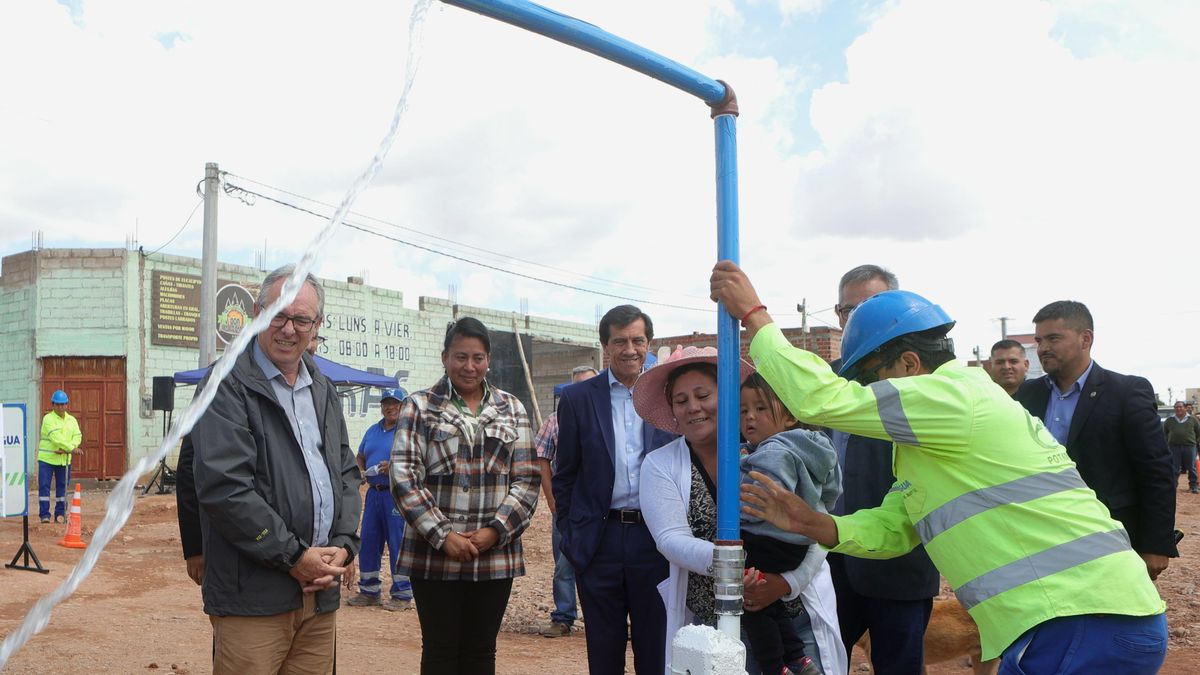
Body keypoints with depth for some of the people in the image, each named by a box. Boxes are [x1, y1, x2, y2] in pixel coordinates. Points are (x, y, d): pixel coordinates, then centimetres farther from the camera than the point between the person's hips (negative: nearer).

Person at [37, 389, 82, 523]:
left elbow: (77, 436, -2)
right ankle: (44, 514, 1)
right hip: (47, 458, -4)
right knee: (44, 486, -5)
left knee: (62, 487, 8)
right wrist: (72, 448, -28)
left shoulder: (72, 420, 9)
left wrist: (65, 449, -19)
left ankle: (60, 514, 16)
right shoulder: (48, 418, -7)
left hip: (64, 459, 4)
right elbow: (55, 437, -20)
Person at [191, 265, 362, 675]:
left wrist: (344, 545, 0)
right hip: (253, 596, -6)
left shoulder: (324, 391, 15)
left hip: (321, 592, 6)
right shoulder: (228, 386, -7)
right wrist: (293, 556, -14)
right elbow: (223, 486, -15)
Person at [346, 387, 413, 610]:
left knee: (398, 543, -3)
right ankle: (369, 591, 24)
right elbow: (360, 457, 26)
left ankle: (402, 594, 9)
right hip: (373, 492, 7)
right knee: (367, 542, 11)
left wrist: (395, 466, -22)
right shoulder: (373, 430, 17)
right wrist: (361, 471, 5)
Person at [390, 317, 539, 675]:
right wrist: (442, 536, -12)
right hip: (434, 553, -2)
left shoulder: (512, 409, 9)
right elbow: (404, 478, -5)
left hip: (496, 555, 2)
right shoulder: (419, 407, 2)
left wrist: (495, 531, -8)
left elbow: (526, 480, 5)